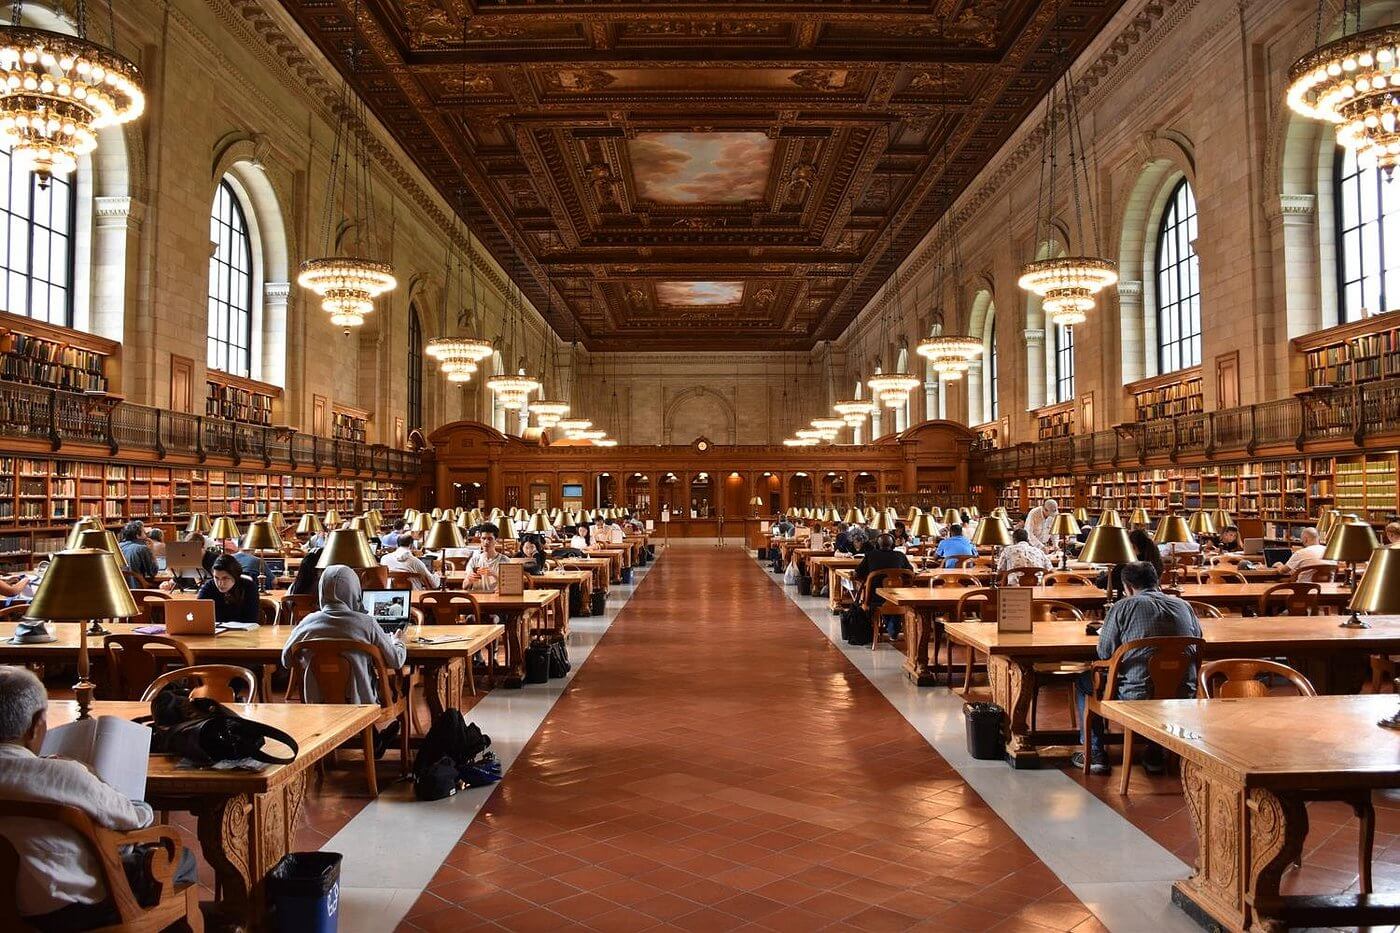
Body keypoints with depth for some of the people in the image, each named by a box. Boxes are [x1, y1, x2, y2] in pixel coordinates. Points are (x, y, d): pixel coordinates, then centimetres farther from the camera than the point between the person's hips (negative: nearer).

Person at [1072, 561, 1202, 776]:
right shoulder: (1184, 606, 7)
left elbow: (1104, 653, -3)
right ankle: (1155, 754, 36)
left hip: (1136, 699, -5)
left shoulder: (1124, 607, -5)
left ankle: (1095, 754, 23)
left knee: (1083, 681, 20)